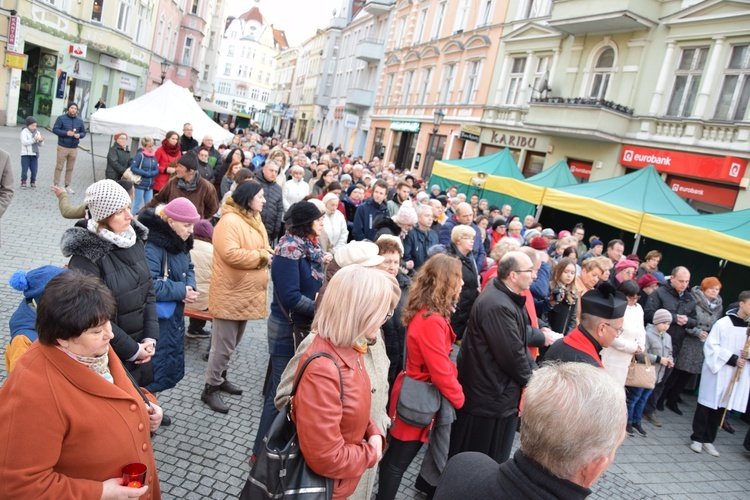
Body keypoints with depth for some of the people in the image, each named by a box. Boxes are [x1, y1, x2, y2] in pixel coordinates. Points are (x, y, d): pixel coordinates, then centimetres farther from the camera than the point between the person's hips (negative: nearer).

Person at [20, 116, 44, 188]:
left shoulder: (37, 132, 11)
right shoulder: (24, 132, -3)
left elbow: (41, 144, 11)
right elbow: (24, 142, -17)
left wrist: (41, 141, -12)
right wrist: (34, 139, -26)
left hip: (35, 154, 4)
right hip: (26, 154, -4)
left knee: (34, 170, 5)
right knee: (25, 169, 0)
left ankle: (33, 182, 19)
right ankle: (23, 182, 9)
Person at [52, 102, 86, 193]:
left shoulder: (79, 121, 9)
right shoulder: (61, 118, -2)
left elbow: (84, 132, 13)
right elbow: (55, 129, -4)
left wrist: (79, 135, -10)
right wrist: (66, 133, -19)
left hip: (74, 148, 3)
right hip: (62, 147, -3)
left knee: (70, 168, 8)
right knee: (59, 167, -1)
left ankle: (67, 186, 15)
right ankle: (56, 184, 7)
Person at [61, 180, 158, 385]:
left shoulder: (135, 239, 0)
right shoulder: (86, 256, -20)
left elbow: (149, 292, 4)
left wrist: (150, 338, -4)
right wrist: (132, 350, -13)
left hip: (140, 346, 6)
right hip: (108, 356, -6)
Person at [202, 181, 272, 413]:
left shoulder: (254, 220, 13)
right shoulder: (230, 221, -18)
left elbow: (260, 249, 22)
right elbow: (230, 254, -29)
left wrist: (268, 254, -2)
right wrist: (261, 256, -19)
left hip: (245, 292, 10)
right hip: (230, 293, -10)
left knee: (232, 342, 21)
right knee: (224, 343, -2)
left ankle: (220, 378, 36)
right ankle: (211, 388, 11)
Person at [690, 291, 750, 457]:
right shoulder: (723, 323, -11)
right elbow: (711, 346, -11)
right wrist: (733, 359, -18)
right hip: (717, 371, -4)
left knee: (721, 407, 10)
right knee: (707, 405, 4)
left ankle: (708, 440, 21)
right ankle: (697, 438, 16)